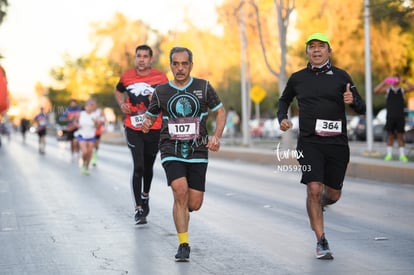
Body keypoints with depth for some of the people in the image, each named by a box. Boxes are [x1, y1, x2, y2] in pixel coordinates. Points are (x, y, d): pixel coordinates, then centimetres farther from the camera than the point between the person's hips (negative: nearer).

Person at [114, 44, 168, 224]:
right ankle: (138, 209, -9)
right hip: (133, 129, 0)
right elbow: (118, 91, 22)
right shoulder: (126, 77, 1)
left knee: (148, 167, 16)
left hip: (154, 129, 0)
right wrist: (122, 104, 2)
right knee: (138, 167, -12)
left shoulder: (160, 78, -5)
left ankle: (145, 196, 45)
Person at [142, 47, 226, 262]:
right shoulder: (161, 92, 4)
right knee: (180, 191, -23)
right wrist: (146, 124, -7)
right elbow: (150, 116, 17)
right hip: (171, 150, -1)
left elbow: (220, 111, 12)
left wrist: (216, 137, -2)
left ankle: (180, 210, 39)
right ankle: (183, 245, -12)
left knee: (194, 204, 0)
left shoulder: (203, 87, 3)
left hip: (197, 151, 1)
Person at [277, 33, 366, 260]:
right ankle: (321, 242, -6)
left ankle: (319, 204, 44)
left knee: (333, 194, 8)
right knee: (314, 189, -15)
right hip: (309, 143, -1)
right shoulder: (297, 79, 7)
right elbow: (284, 100, 25)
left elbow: (361, 108, 3)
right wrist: (282, 118, 6)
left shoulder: (340, 76, 4)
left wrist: (353, 101, -20)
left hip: (337, 142, 1)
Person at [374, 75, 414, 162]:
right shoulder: (387, 89, 7)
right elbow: (376, 90, -7)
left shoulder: (402, 90, 8)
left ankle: (402, 155, 3)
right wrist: (384, 82, -18)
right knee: (390, 136, 2)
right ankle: (389, 155, 5)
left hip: (400, 117, 0)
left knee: (400, 136, 2)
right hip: (390, 117, 0)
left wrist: (405, 81, -24)